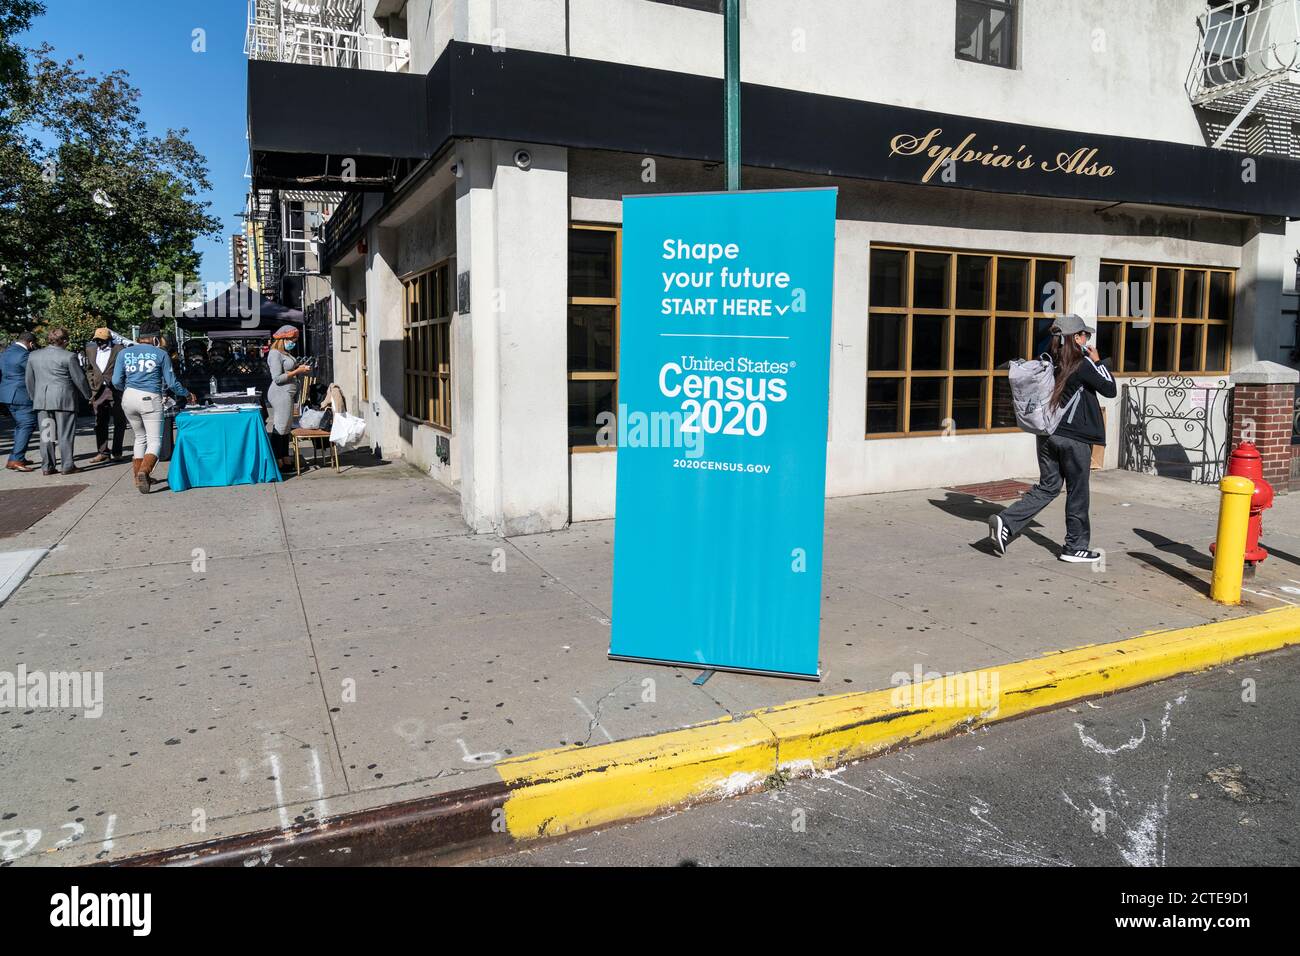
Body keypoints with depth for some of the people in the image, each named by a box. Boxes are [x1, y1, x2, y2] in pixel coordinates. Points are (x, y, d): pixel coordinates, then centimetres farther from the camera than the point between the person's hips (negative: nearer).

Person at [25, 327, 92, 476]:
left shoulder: (34, 356, 9)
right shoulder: (69, 357, -8)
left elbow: (30, 380, 15)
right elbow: (79, 379, -5)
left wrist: (34, 397, 25)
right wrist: (88, 396, 9)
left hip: (42, 400, 5)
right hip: (64, 399, -5)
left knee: (46, 434, 8)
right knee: (65, 434, 0)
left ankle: (47, 466, 9)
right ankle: (67, 465, 1)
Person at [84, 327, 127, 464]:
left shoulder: (119, 350, -2)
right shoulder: (91, 350, 14)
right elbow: (89, 369, 21)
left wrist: (112, 380, -8)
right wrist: (92, 383, 10)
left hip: (115, 390, -5)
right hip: (98, 390, 5)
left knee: (118, 422, 0)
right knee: (100, 423, 5)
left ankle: (117, 453, 7)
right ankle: (103, 452, 11)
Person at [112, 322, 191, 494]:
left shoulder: (124, 353, 10)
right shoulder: (161, 354, 1)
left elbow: (116, 382, 8)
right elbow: (171, 383, 3)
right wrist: (186, 394, 20)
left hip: (129, 398, 4)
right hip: (150, 399, -4)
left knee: (140, 437, 20)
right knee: (154, 440, -3)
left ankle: (139, 477, 21)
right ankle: (144, 471, -29)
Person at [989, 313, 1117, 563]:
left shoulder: (1048, 361, 5)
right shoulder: (1083, 365, -11)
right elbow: (1110, 389, -2)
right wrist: (1097, 361, 6)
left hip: (1047, 434, 6)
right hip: (1074, 437, -6)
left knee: (1047, 487, 13)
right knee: (1077, 493, 8)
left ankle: (1006, 522, -5)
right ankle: (1075, 547, 17)